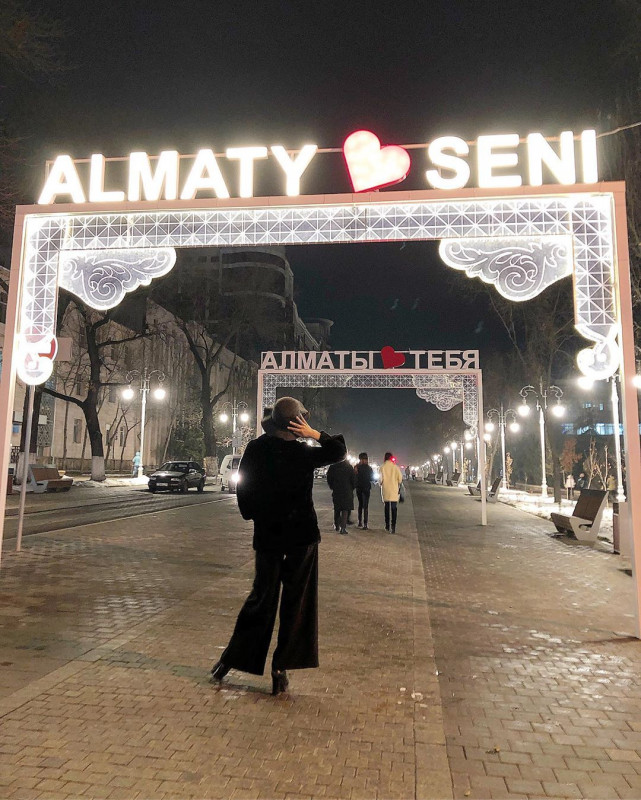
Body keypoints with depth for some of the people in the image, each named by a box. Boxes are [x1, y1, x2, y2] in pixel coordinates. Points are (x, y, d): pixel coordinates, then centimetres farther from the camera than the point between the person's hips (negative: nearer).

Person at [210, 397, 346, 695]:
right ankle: (281, 668, 13)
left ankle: (231, 658, 21)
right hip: (302, 535, -3)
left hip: (267, 535, 3)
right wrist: (316, 434, -5)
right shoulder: (302, 453, -11)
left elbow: (242, 489, 1)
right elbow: (339, 450, 1)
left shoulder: (255, 450, -5)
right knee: (296, 602, 8)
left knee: (262, 597, 16)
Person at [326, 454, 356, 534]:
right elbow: (353, 479, -3)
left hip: (336, 491, 2)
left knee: (337, 509, 17)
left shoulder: (332, 467, -1)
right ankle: (343, 528, -7)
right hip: (347, 491, -2)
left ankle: (336, 526, 26)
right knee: (345, 510, -1)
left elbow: (329, 480, 4)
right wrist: (352, 488, 12)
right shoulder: (349, 467, -5)